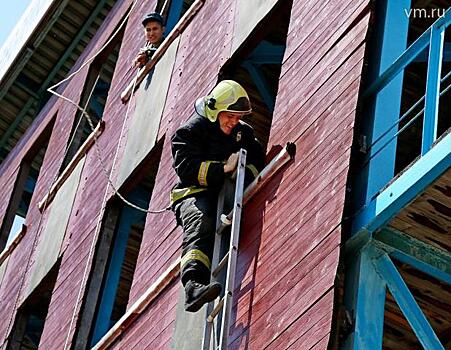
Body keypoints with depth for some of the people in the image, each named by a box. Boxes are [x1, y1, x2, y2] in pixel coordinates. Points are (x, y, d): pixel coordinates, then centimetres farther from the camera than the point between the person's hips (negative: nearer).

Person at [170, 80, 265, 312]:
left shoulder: (243, 132, 19)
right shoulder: (190, 132, 2)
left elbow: (259, 163, 11)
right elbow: (187, 168, -13)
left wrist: (242, 172, -12)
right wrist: (223, 168, -20)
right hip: (195, 193, -8)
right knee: (200, 223, -38)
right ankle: (193, 284, -57)